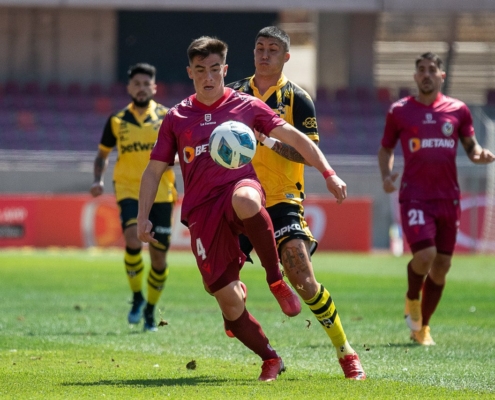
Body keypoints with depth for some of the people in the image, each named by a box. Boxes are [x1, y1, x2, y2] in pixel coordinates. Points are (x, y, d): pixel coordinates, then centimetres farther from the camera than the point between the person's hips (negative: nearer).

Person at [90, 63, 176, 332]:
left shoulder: (167, 117, 3)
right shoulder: (117, 121, 7)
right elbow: (103, 154, 18)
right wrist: (98, 180, 1)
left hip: (160, 193, 0)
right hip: (128, 191, 0)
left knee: (158, 256, 3)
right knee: (133, 240, -25)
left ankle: (150, 310, 23)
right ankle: (137, 297, -6)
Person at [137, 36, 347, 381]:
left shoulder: (246, 106, 9)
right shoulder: (177, 118, 12)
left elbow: (294, 137, 10)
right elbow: (154, 171, 15)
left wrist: (328, 174, 1)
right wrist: (143, 217, 3)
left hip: (239, 187, -2)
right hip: (202, 211, 2)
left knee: (244, 200, -43)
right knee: (229, 302, -7)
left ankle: (276, 280, -23)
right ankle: (270, 359, 16)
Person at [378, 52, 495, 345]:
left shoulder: (458, 110, 7)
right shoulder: (400, 111, 5)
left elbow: (471, 146, 14)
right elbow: (386, 148, 14)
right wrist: (386, 174, -4)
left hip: (448, 197, 3)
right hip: (415, 197, -3)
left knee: (441, 266, 5)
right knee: (424, 255, -21)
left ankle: (422, 327, 22)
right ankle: (412, 298, 12)